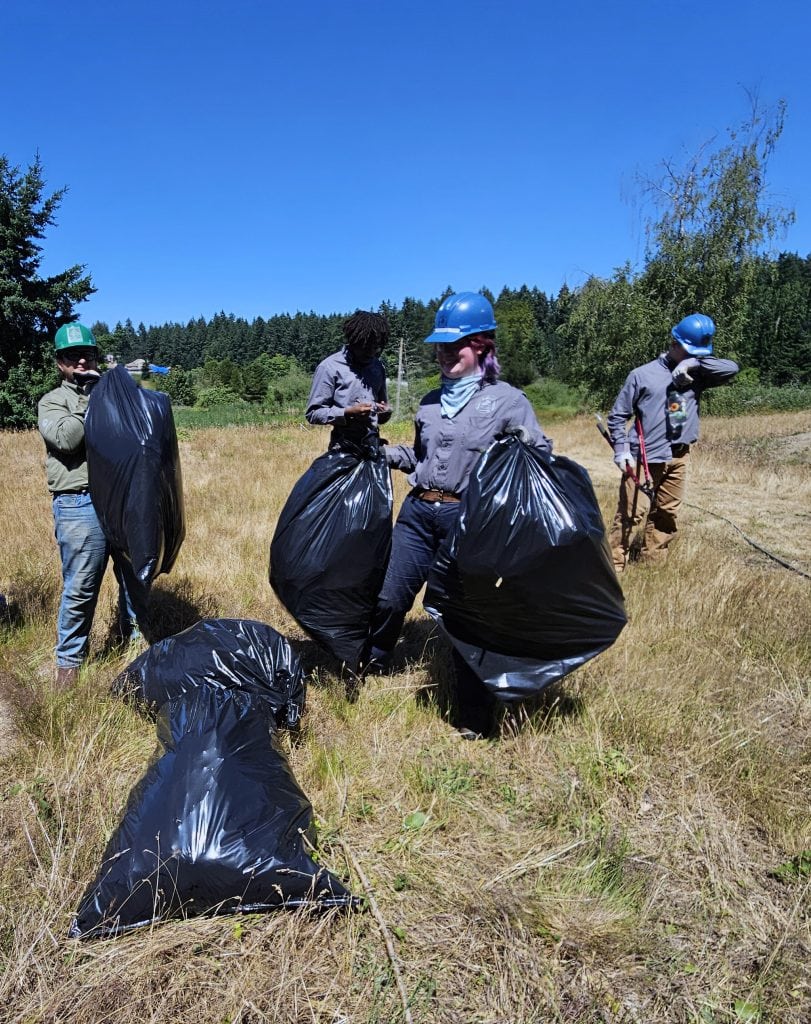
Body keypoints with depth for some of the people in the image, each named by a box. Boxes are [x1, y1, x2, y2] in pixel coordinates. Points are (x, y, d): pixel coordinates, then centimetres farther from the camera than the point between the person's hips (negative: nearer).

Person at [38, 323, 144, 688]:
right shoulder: (53, 401, 8)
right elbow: (66, 438, -13)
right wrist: (92, 403, -6)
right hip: (80, 506, -4)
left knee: (135, 576, 12)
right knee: (80, 588, -1)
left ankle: (135, 638, 30)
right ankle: (69, 661, 15)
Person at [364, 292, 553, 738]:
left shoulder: (507, 400, -2)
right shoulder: (430, 402, 14)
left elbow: (541, 454, -5)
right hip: (419, 511, 5)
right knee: (390, 596, 10)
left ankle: (474, 716, 16)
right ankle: (372, 664, 39)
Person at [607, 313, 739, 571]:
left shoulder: (697, 376, 8)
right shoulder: (643, 374, -4)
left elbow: (732, 368, -3)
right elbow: (617, 416, -1)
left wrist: (696, 363, -13)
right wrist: (621, 449, -11)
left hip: (679, 457, 5)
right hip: (644, 457, -5)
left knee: (667, 514, 12)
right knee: (631, 513, -7)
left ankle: (652, 564, 24)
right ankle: (614, 565, 0)